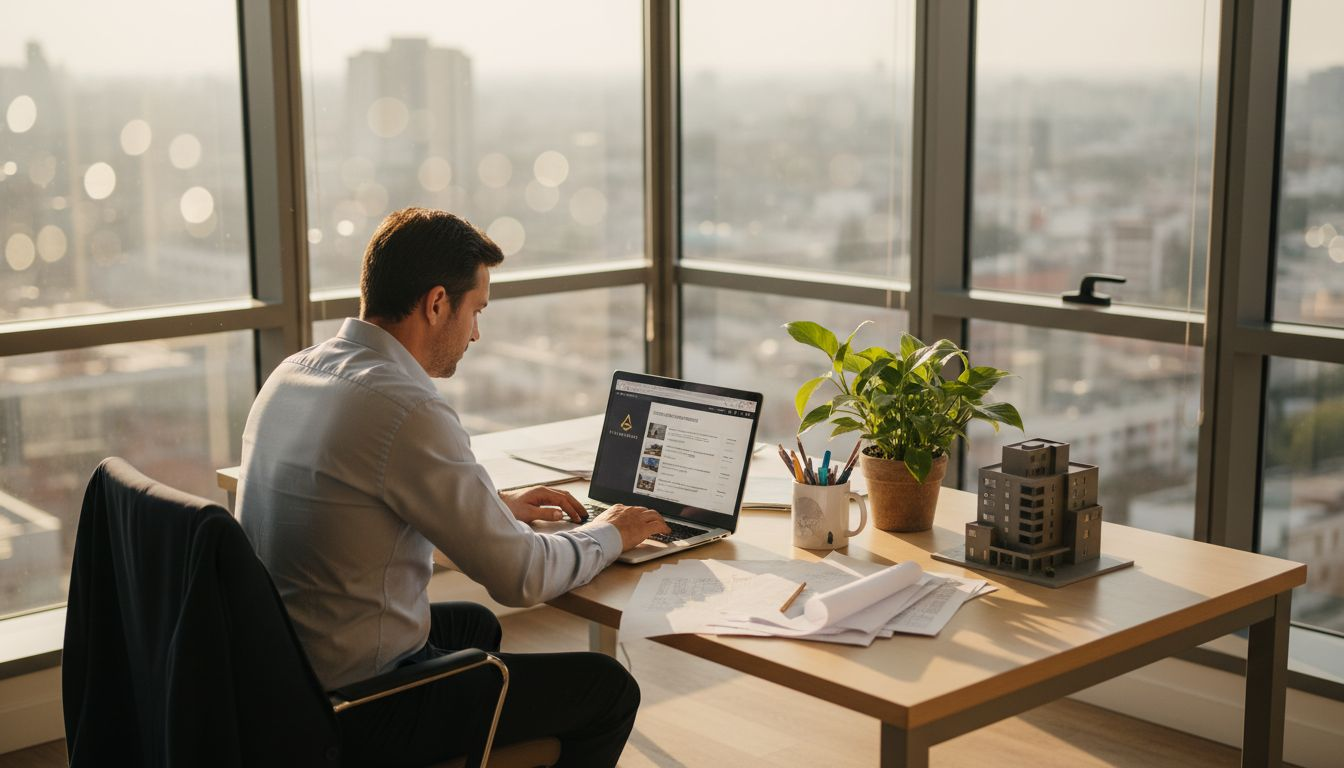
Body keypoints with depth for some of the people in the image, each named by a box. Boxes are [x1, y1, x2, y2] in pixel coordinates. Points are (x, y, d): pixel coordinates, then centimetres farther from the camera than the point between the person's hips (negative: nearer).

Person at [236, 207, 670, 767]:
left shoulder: (291, 375, 3)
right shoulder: (407, 410, -25)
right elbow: (521, 578, -18)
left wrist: (497, 505, 19)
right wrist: (608, 534, 1)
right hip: (358, 715, -9)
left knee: (476, 625, 32)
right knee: (609, 688, 2)